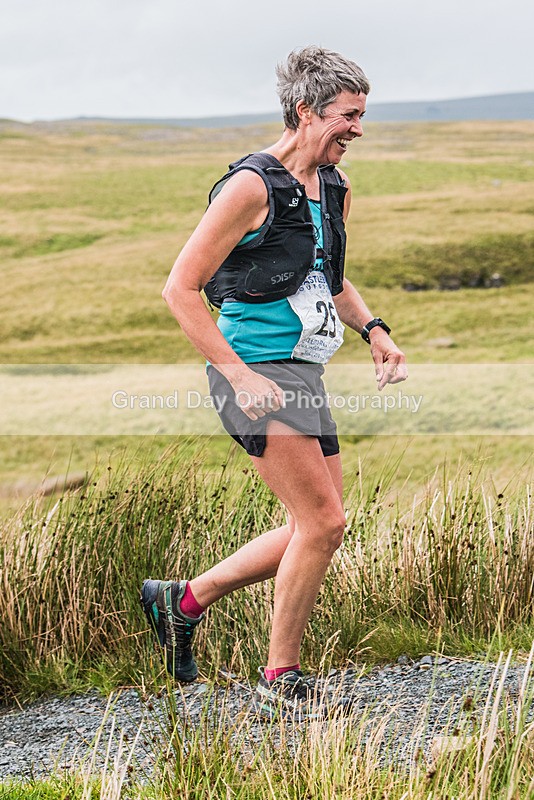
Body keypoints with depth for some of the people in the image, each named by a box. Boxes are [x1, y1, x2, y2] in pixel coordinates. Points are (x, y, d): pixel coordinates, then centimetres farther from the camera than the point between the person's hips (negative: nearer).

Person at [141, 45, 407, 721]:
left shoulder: (335, 190, 12)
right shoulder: (252, 186, -14)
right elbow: (181, 289, -14)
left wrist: (372, 330, 10)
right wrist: (239, 375, -20)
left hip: (303, 375, 9)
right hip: (257, 371, -9)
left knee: (314, 528, 11)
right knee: (324, 522, -12)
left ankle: (182, 600, 25)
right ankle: (279, 685, 1)